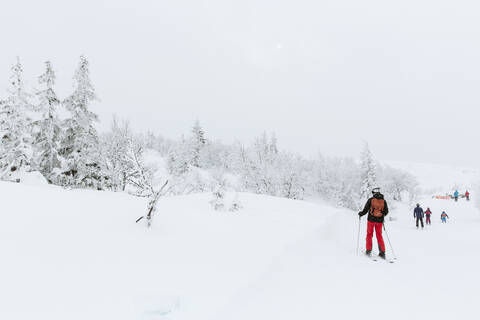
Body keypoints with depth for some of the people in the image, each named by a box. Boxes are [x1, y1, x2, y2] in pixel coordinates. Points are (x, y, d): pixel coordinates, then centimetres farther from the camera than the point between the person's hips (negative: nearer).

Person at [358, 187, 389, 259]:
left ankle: (368, 251, 8)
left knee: (369, 235, 10)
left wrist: (360, 214, 10)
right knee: (379, 236, 12)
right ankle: (382, 252, 8)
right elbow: (386, 211, 6)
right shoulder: (383, 201, 1)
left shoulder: (371, 200, -8)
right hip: (380, 221, 3)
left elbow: (365, 210, -8)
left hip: (371, 220, -3)